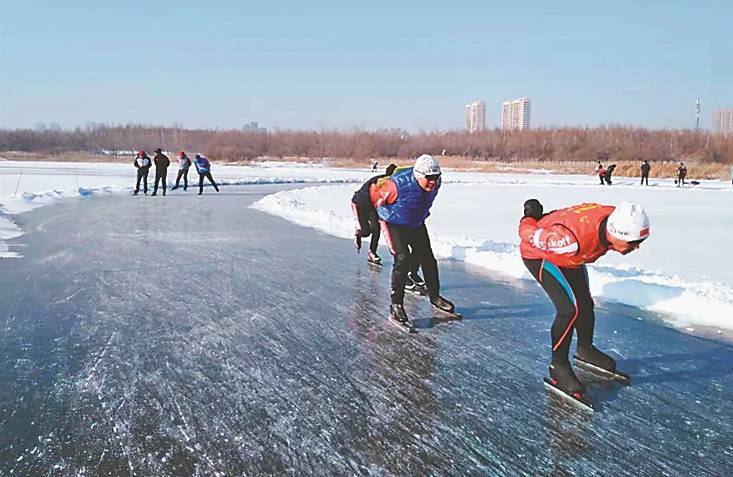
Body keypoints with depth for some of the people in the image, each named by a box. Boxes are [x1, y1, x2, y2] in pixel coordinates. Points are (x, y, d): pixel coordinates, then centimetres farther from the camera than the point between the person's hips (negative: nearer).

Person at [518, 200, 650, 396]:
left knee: (585, 303, 17)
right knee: (570, 308, -19)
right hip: (539, 253, -7)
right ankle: (558, 366, -1)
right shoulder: (572, 239, -46)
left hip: (567, 253, 8)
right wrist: (531, 218, -11)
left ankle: (585, 348, 43)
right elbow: (529, 235, -31)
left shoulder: (616, 219, -24)